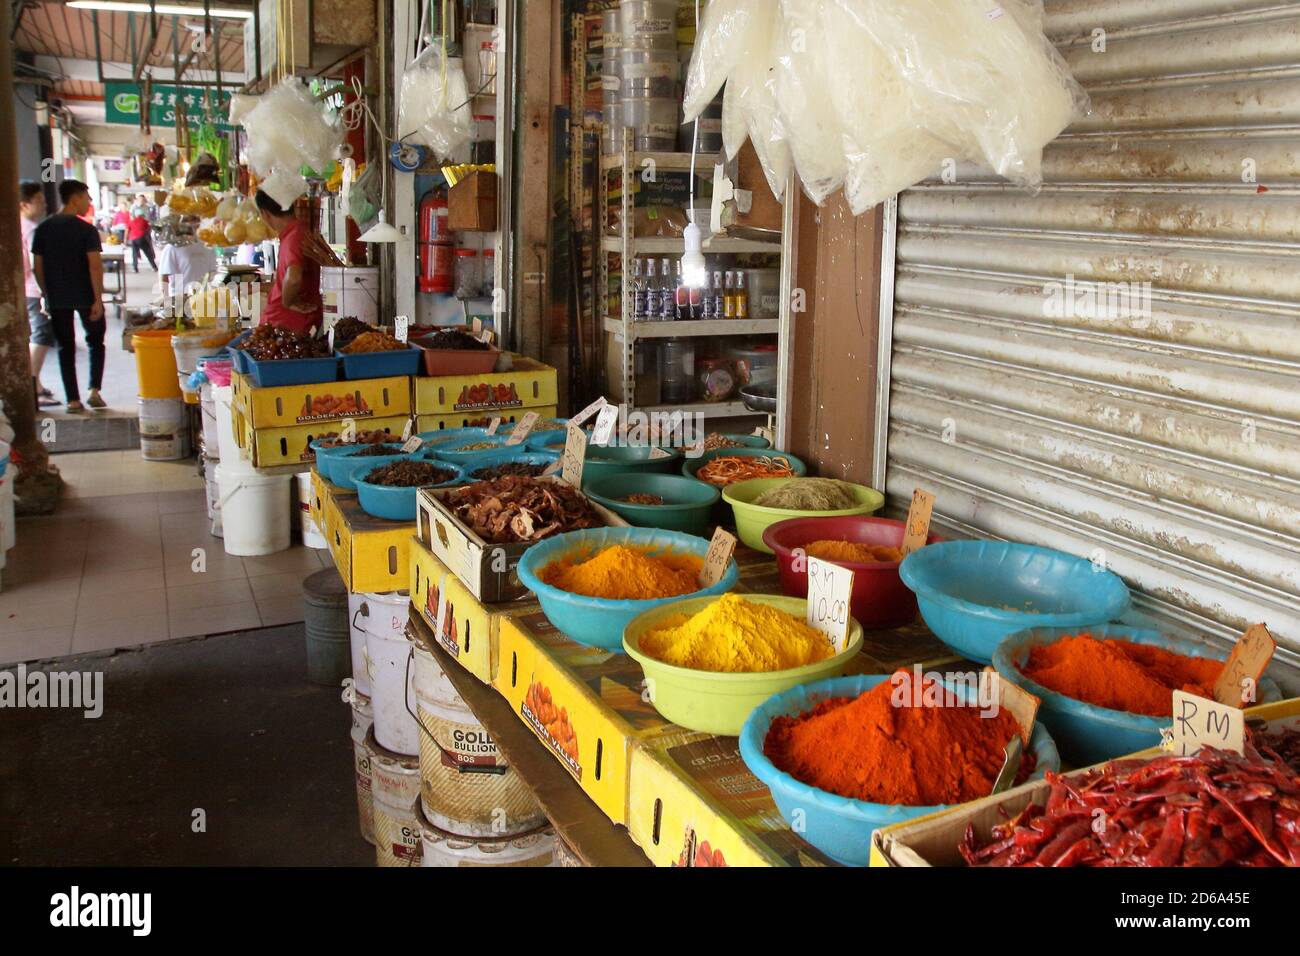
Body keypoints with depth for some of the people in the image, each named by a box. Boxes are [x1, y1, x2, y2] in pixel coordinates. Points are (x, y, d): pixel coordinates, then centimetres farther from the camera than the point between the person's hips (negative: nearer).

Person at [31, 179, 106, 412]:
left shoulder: (43, 229, 4)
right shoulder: (86, 230, -10)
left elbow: (37, 266, 5)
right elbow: (95, 265, -16)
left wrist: (46, 294, 15)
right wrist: (98, 299, -14)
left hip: (57, 298, 3)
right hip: (85, 296, -3)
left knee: (65, 347, 9)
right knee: (95, 342, 14)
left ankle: (73, 400, 6)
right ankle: (94, 391, 2)